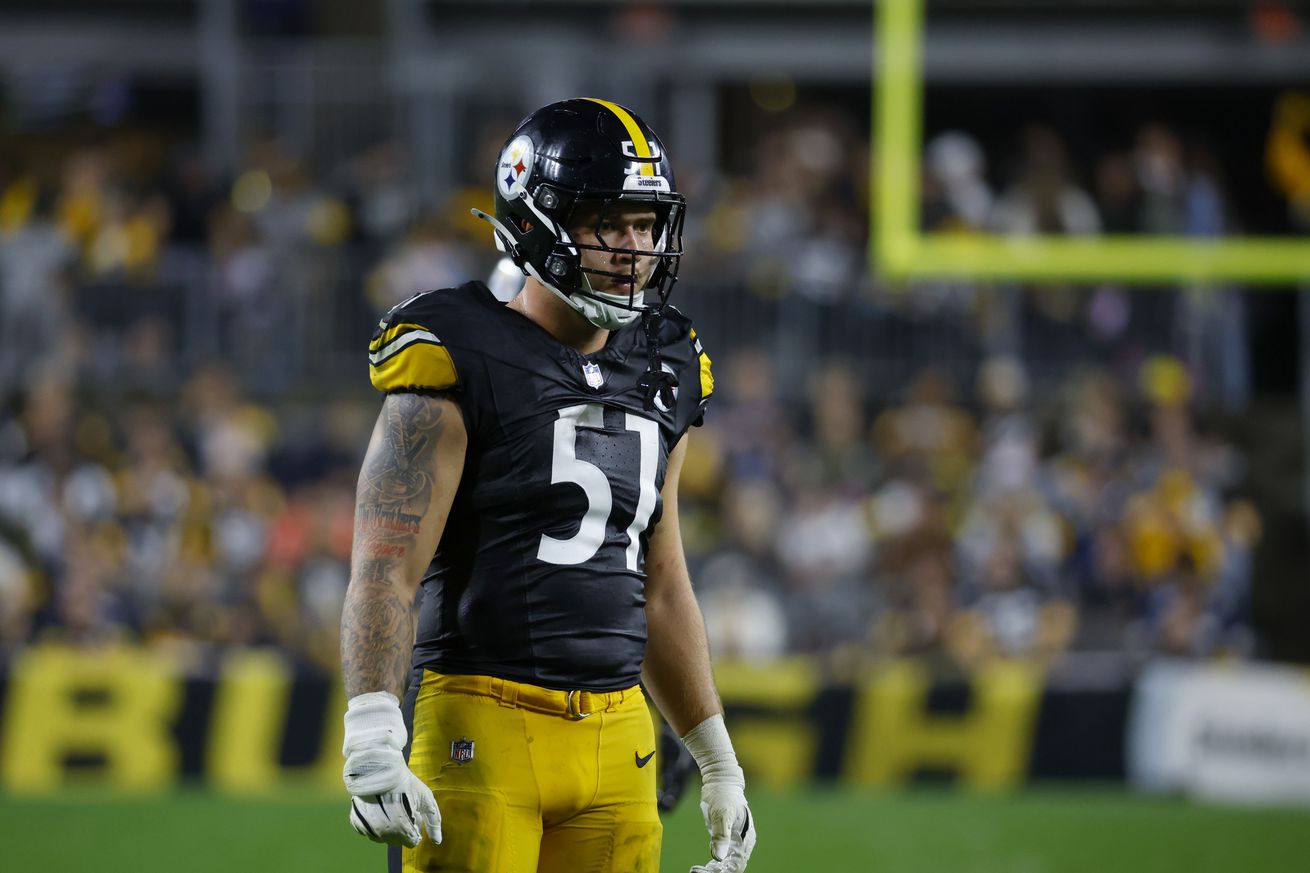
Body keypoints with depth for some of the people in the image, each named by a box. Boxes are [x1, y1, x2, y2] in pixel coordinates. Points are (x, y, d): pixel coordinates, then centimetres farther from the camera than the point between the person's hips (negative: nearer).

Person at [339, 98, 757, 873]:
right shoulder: (464, 368, -7)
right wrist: (372, 742, -25)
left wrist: (718, 762, 23)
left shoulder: (660, 375, 14)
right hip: (482, 727, -6)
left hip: (617, 745, 6)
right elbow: (386, 571, -13)